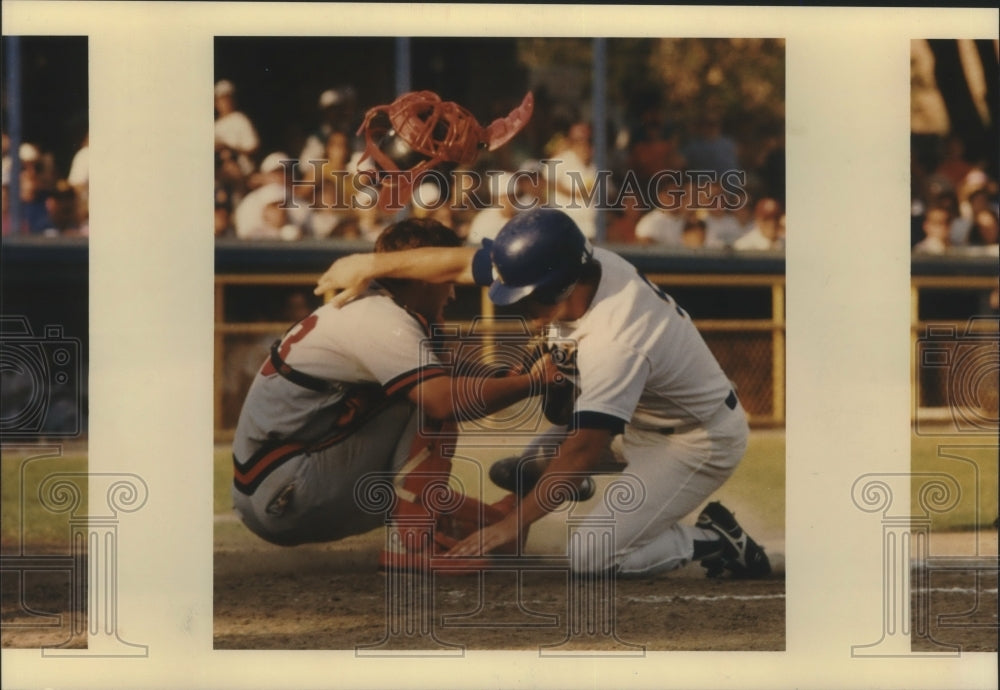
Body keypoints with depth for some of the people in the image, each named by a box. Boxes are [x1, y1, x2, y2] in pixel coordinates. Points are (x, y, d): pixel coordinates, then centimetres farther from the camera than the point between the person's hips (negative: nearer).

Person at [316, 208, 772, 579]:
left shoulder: (615, 343, -36)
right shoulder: (575, 266, -14)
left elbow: (584, 450, -34)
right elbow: (461, 263, -5)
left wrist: (512, 524, -31)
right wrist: (370, 265, -2)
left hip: (701, 441, -9)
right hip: (645, 417, 9)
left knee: (591, 557, -18)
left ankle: (712, 541, -3)